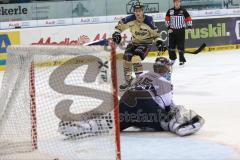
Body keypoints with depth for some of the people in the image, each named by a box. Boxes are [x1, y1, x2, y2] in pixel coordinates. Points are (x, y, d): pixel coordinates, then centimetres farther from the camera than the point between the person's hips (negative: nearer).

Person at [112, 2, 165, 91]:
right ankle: (127, 80, 16)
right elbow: (121, 24, -1)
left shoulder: (148, 21, -22)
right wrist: (117, 32, -13)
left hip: (146, 43, -5)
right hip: (134, 42, 5)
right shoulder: (131, 19, -16)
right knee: (126, 58, -4)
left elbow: (155, 32, -8)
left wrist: (158, 41, -17)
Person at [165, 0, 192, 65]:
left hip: (181, 30, -2)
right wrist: (168, 28, -2)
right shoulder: (170, 11, 1)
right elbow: (167, 19, 6)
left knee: (180, 45, -3)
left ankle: (182, 59, 6)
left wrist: (189, 27, -5)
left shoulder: (183, 11, -3)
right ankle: (172, 59, 20)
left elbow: (188, 18, 3)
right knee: (171, 45, 4)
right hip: (172, 30, 2)